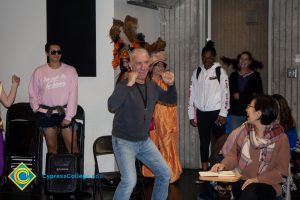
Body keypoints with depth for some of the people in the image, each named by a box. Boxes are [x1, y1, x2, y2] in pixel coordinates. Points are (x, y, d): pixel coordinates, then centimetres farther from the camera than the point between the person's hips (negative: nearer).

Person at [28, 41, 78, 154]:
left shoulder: (70, 70, -3)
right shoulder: (39, 72, 1)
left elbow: (73, 94, -6)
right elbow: (33, 94, 10)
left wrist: (68, 116, -10)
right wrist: (37, 109, 0)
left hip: (65, 112, -1)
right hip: (46, 114, 1)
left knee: (73, 148, -3)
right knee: (51, 148, 7)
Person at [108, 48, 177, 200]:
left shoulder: (152, 86, 3)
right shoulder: (124, 85, -17)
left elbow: (171, 100, 16)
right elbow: (112, 106, -35)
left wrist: (171, 85, -3)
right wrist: (129, 84, -36)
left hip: (144, 141, 7)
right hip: (124, 141, -7)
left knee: (164, 173, 12)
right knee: (129, 181, -22)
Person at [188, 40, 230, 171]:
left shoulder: (220, 71, -3)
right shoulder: (197, 72, 7)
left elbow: (225, 93, -7)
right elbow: (192, 94, 8)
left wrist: (223, 114, -13)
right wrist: (191, 115, 5)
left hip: (216, 112, -3)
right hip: (202, 113, 3)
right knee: (204, 142, 8)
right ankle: (204, 171, 14)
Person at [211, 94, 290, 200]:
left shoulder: (280, 138, -7)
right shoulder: (245, 129, 4)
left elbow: (281, 171, -5)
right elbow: (234, 154, 12)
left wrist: (258, 179, -18)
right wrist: (224, 164, -9)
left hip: (267, 184, -3)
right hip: (242, 180, 3)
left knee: (250, 191, -35)